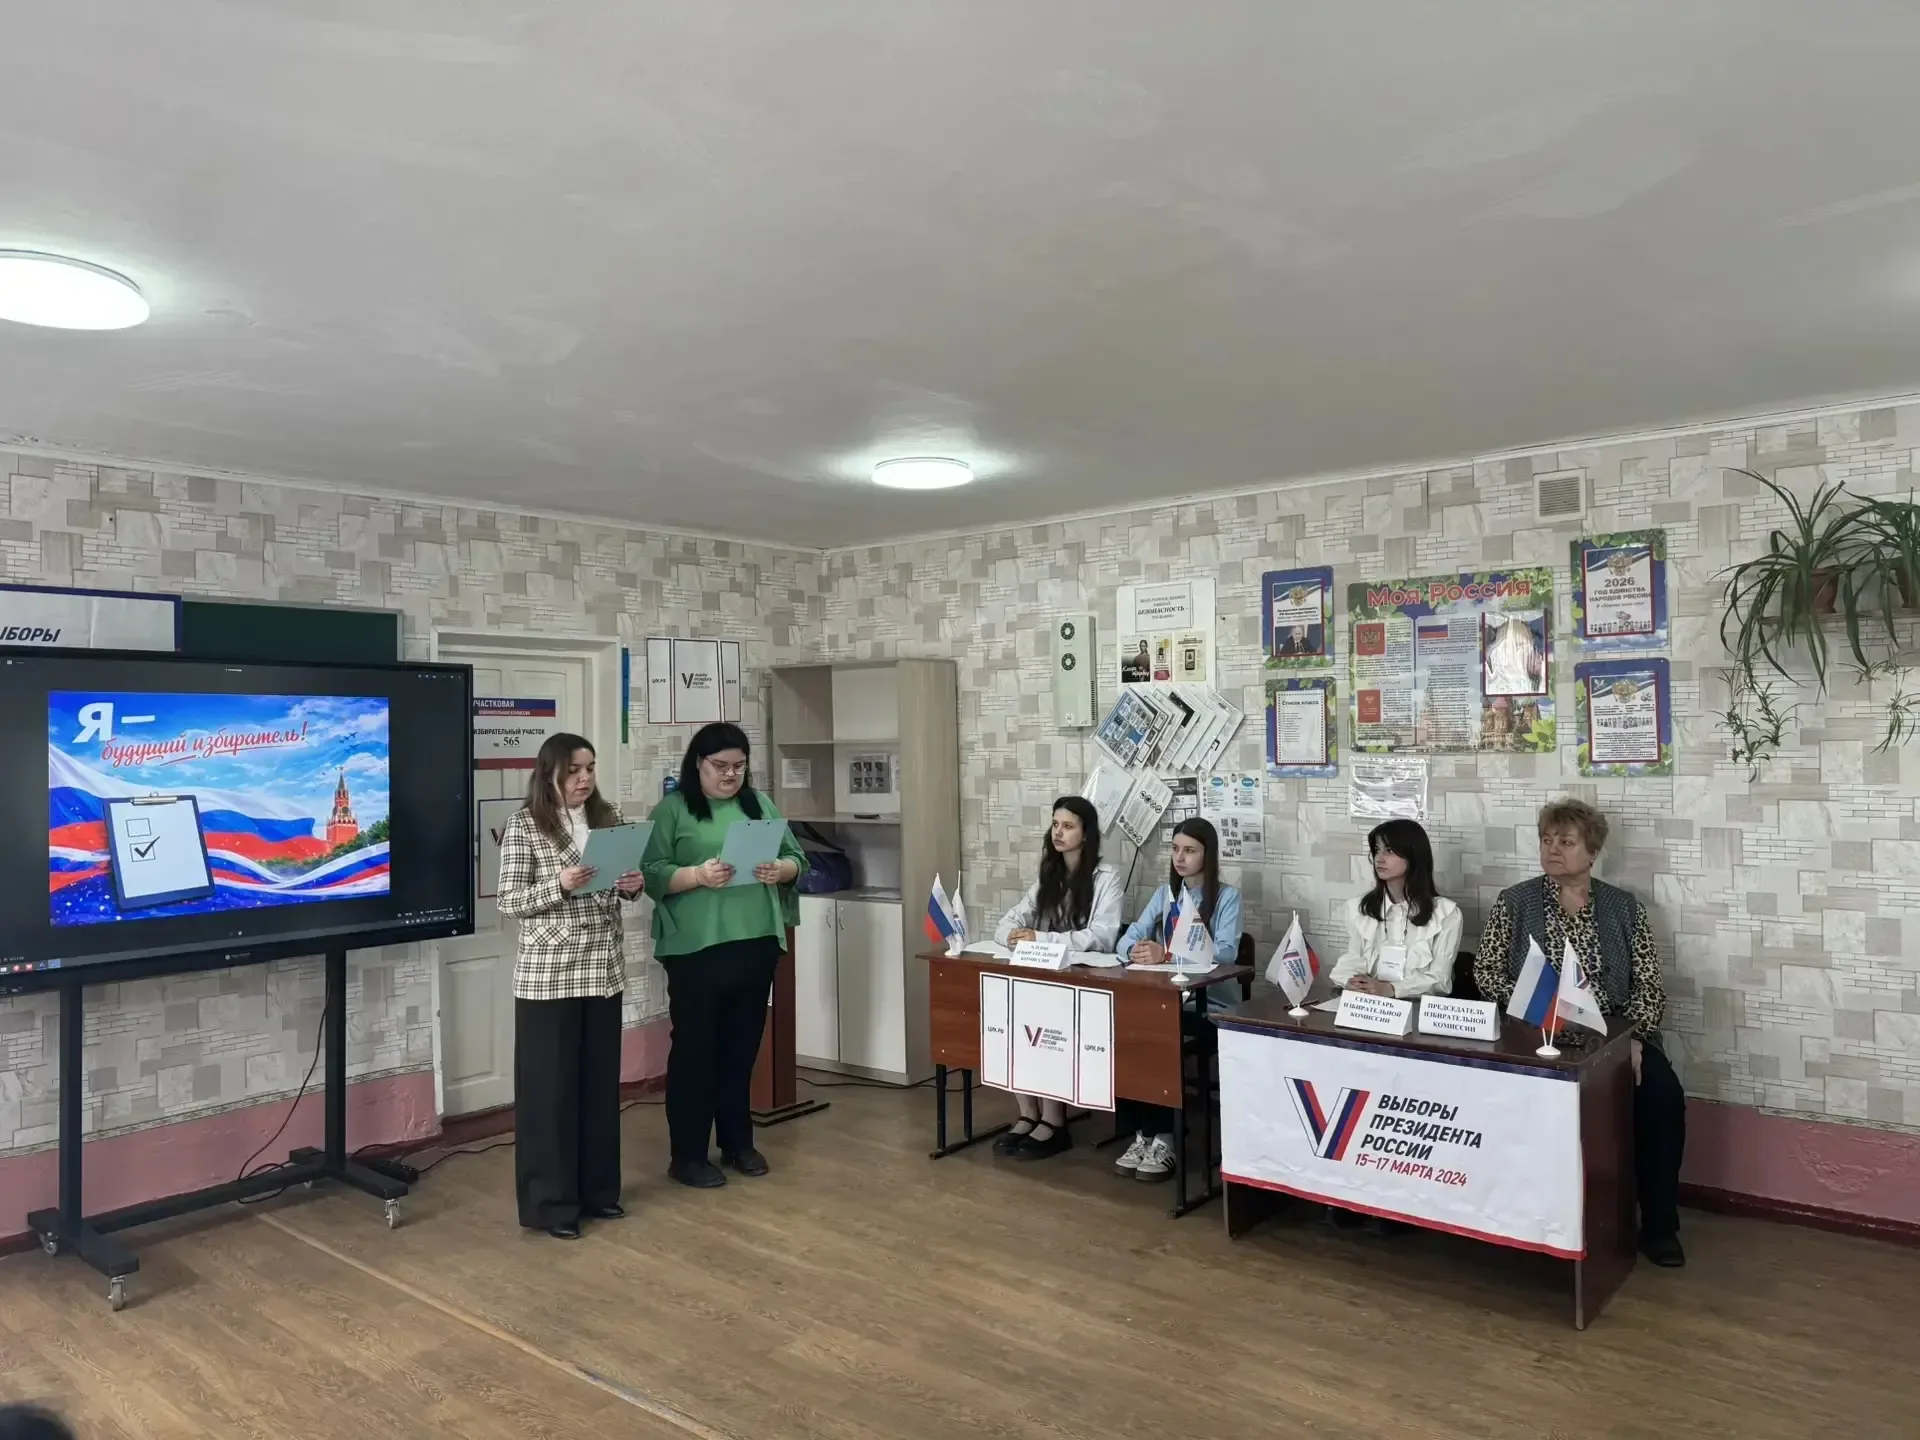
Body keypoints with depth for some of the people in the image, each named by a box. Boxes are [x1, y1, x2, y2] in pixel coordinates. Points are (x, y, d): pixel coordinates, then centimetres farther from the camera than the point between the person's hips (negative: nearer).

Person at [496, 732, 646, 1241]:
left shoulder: (608, 818, 7)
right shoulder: (525, 825, -8)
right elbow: (509, 902, -9)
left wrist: (633, 886, -6)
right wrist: (559, 886, -24)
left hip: (603, 969, 5)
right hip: (547, 974, -5)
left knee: (601, 1080, 12)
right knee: (550, 1086, 2)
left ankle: (597, 1189, 26)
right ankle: (550, 1203, 14)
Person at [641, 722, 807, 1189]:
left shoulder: (760, 804, 12)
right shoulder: (673, 809, -2)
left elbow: (796, 859, 12)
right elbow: (652, 873, -9)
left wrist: (779, 870, -10)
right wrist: (698, 875, -24)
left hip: (756, 944, 5)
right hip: (696, 949, -5)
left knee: (743, 1046, 14)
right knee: (694, 1048, 2)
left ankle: (737, 1142, 27)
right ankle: (687, 1154, 13)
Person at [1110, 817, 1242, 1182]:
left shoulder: (1227, 897, -2)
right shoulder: (1164, 894, 14)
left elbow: (1226, 952, -19)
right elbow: (1128, 938, 3)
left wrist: (1167, 954, -33)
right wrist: (1135, 951, -23)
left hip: (1209, 1006, -4)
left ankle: (1162, 1137, -14)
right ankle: (1141, 1133, -13)